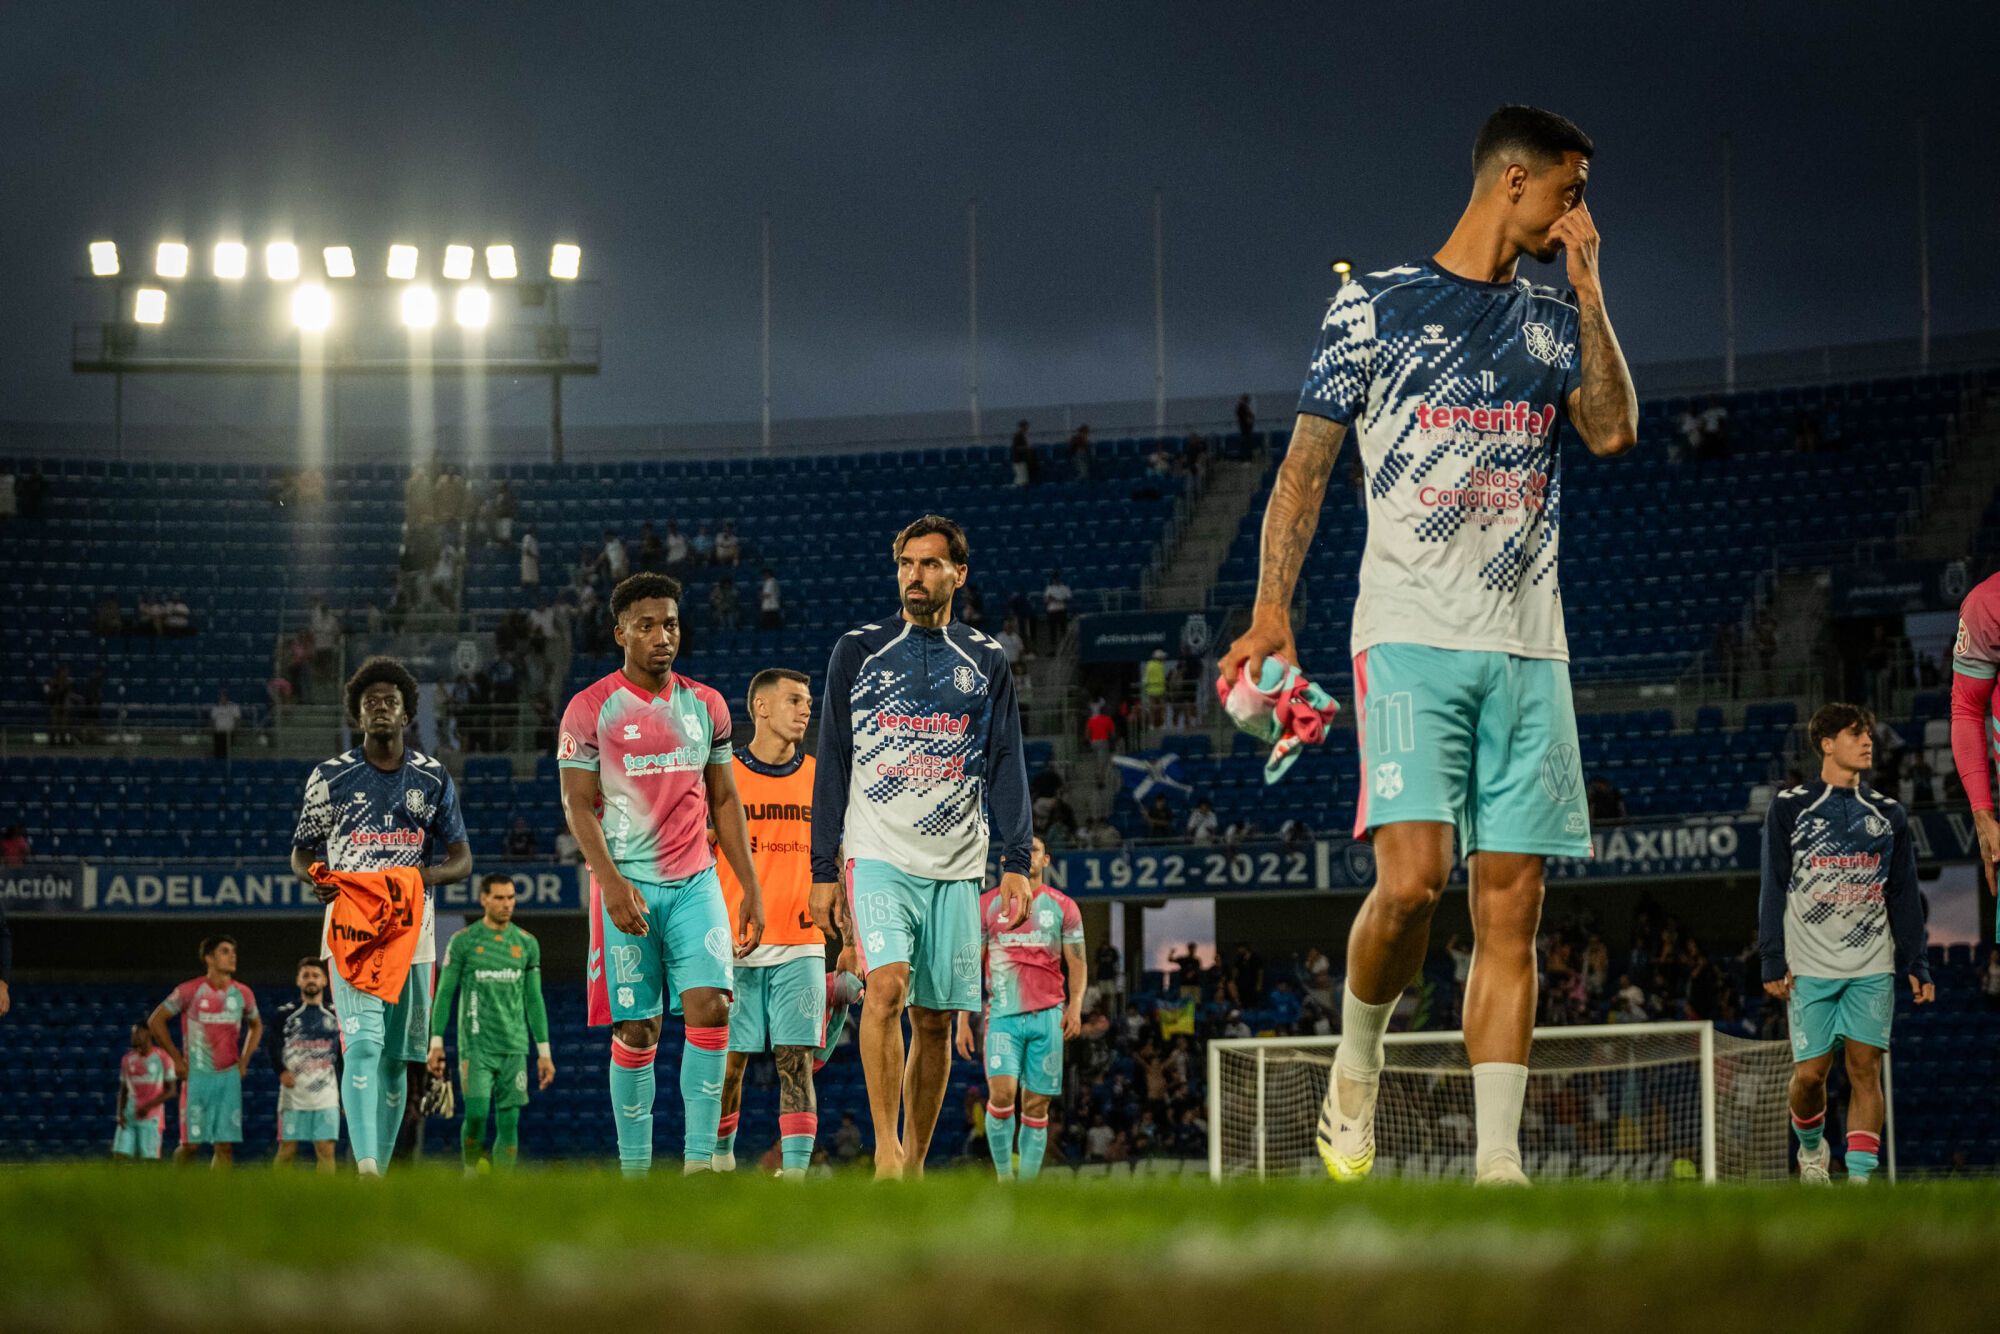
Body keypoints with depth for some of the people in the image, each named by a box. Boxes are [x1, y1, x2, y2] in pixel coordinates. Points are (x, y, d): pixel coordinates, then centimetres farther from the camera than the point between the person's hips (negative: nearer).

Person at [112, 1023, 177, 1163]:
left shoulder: (162, 1058, -1)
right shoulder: (128, 1059, 12)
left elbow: (171, 1091, -2)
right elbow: (123, 1090, 16)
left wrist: (149, 1106, -13)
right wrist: (120, 1113, -1)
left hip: (151, 1117, -4)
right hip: (129, 1117, 4)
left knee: (150, 1157, -8)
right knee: (120, 1156, -7)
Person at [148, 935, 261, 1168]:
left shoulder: (242, 994, 6)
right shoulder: (190, 991, -5)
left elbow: (256, 1026, 24)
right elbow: (155, 1021, 2)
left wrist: (244, 1060, 10)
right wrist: (177, 1059, -2)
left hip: (229, 1077, 3)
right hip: (197, 1076, -3)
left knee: (225, 1145, -3)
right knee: (191, 1143, -3)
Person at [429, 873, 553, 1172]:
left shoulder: (526, 943, 10)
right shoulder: (462, 942, 0)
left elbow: (534, 999, 13)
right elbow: (444, 993, 2)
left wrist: (544, 1052, 10)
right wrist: (436, 1043, -4)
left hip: (514, 1047, 3)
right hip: (476, 1046, -3)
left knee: (509, 1122, -1)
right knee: (477, 1114, -15)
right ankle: (471, 1173, 8)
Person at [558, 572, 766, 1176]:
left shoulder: (705, 705, 12)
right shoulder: (591, 708, -1)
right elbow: (578, 805, -5)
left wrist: (751, 888, 9)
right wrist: (611, 881, -18)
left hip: (697, 882, 3)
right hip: (629, 885, -3)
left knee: (710, 1006, -13)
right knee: (636, 1029, -2)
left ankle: (698, 1161, -11)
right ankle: (634, 1170, 6)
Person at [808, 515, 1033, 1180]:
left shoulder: (985, 662, 10)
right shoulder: (857, 651, 4)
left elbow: (1006, 767, 10)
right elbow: (832, 765, 6)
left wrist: (1016, 862, 0)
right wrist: (823, 869, 1)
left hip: (955, 868, 2)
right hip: (878, 857, -2)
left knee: (934, 1020, 4)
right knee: (886, 985, -23)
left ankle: (915, 1162, 14)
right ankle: (886, 1145, -21)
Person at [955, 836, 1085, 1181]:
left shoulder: (1063, 907, 10)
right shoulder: (987, 906, 9)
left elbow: (1077, 963, 9)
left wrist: (1076, 1005, -8)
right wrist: (963, 1021, 4)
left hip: (1048, 1015, 1)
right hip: (1003, 1014, -1)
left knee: (1036, 1105, 0)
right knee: (1001, 1092, -18)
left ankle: (1027, 1184, 4)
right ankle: (1003, 1175, -5)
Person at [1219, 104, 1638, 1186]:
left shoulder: (1554, 321, 17)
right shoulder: (1376, 307, 5)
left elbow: (1613, 431, 0)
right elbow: (1307, 464, 5)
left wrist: (1588, 288, -1)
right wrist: (1271, 607, -6)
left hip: (1528, 650, 4)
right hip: (1411, 638, -4)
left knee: (1510, 907, -2)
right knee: (1412, 878, -18)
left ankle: (1497, 1160, -3)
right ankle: (1355, 1073, 8)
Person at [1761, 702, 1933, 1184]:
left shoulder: (1888, 814, 12)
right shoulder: (1790, 808, 3)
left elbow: (1905, 895, 13)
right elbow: (1773, 890, 1)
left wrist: (1916, 964, 4)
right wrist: (1773, 962, -6)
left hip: (1873, 967, 2)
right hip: (1811, 964, -2)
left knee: (1865, 1069, -6)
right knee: (1810, 1072, -4)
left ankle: (1860, 1176, -7)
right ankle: (1811, 1147, 24)